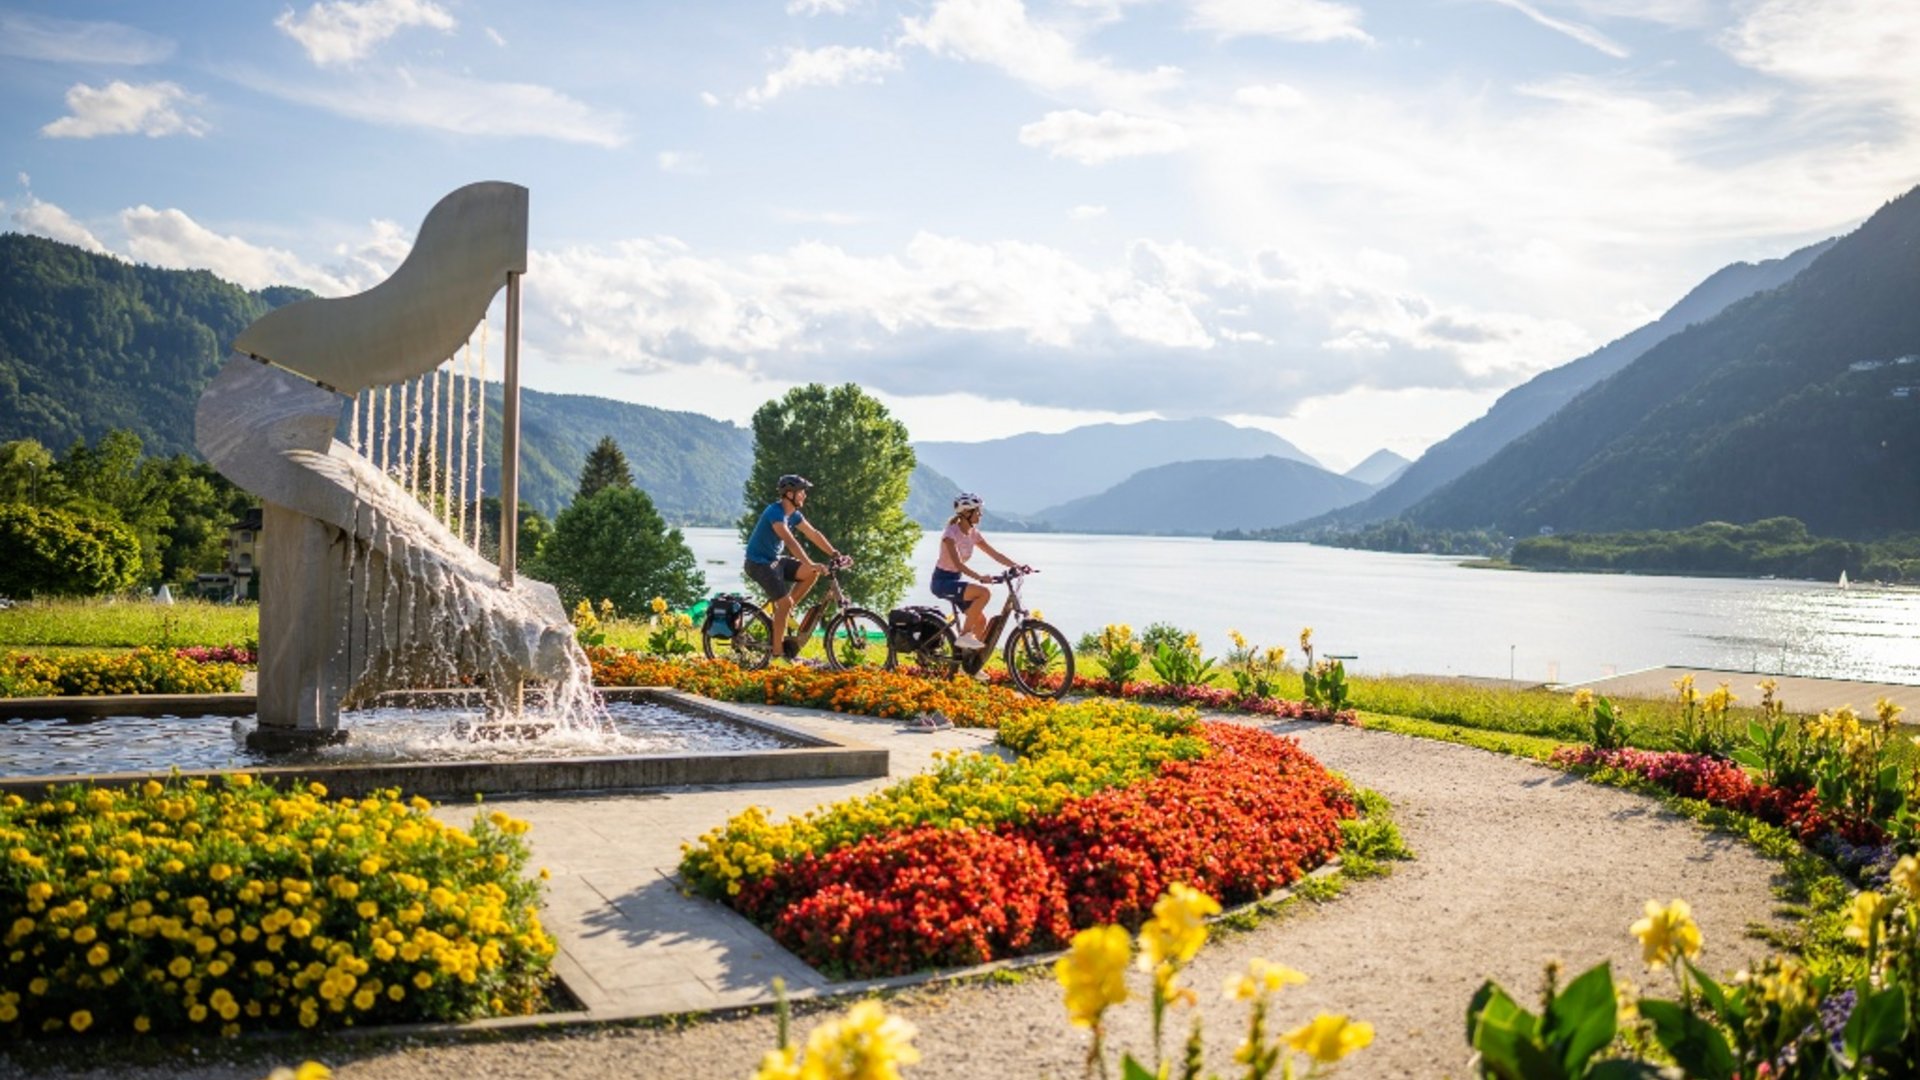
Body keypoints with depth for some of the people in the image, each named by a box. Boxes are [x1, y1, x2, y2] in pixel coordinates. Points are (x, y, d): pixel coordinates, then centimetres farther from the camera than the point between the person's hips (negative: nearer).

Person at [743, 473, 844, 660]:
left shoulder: (794, 515, 5)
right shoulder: (775, 512, -24)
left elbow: (813, 534, 5)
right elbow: (789, 541, -36)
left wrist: (835, 555, -5)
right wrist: (809, 564, -44)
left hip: (776, 560, 9)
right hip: (759, 563, -9)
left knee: (812, 573, -7)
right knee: (785, 603, -18)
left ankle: (785, 609, 4)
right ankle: (778, 649, -7)